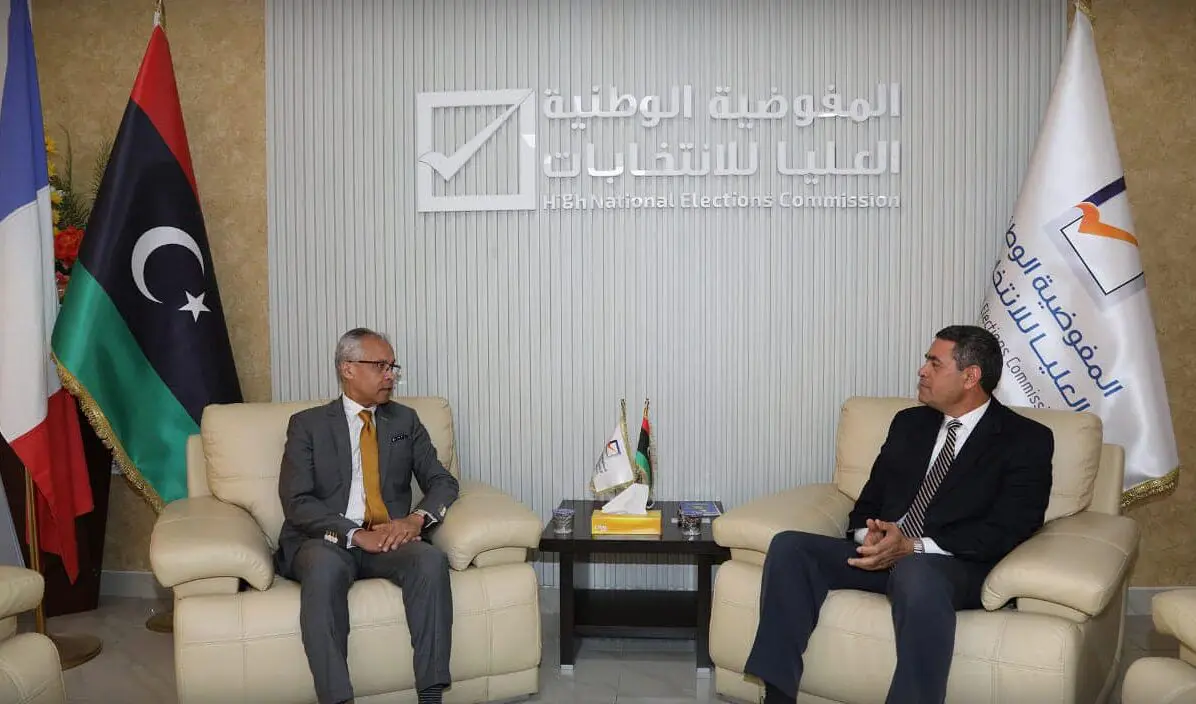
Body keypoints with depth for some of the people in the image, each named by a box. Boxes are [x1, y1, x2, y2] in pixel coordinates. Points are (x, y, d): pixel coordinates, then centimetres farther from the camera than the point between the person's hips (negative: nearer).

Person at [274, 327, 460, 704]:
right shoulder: (307, 424, 5)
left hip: (389, 539, 2)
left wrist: (417, 518, -13)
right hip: (325, 542, -2)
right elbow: (297, 503, -5)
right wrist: (356, 535, -20)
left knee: (432, 560, -30)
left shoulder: (405, 421, 15)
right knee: (324, 567, -37)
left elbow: (443, 482, 9)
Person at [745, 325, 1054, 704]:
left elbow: (1005, 531, -10)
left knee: (915, 574, -41)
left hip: (951, 565, -5)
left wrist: (914, 547, -20)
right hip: (882, 553, 6)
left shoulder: (1027, 440, 2)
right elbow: (869, 499, 19)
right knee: (788, 545, -18)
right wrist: (868, 534, -7)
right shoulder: (909, 423, 19)